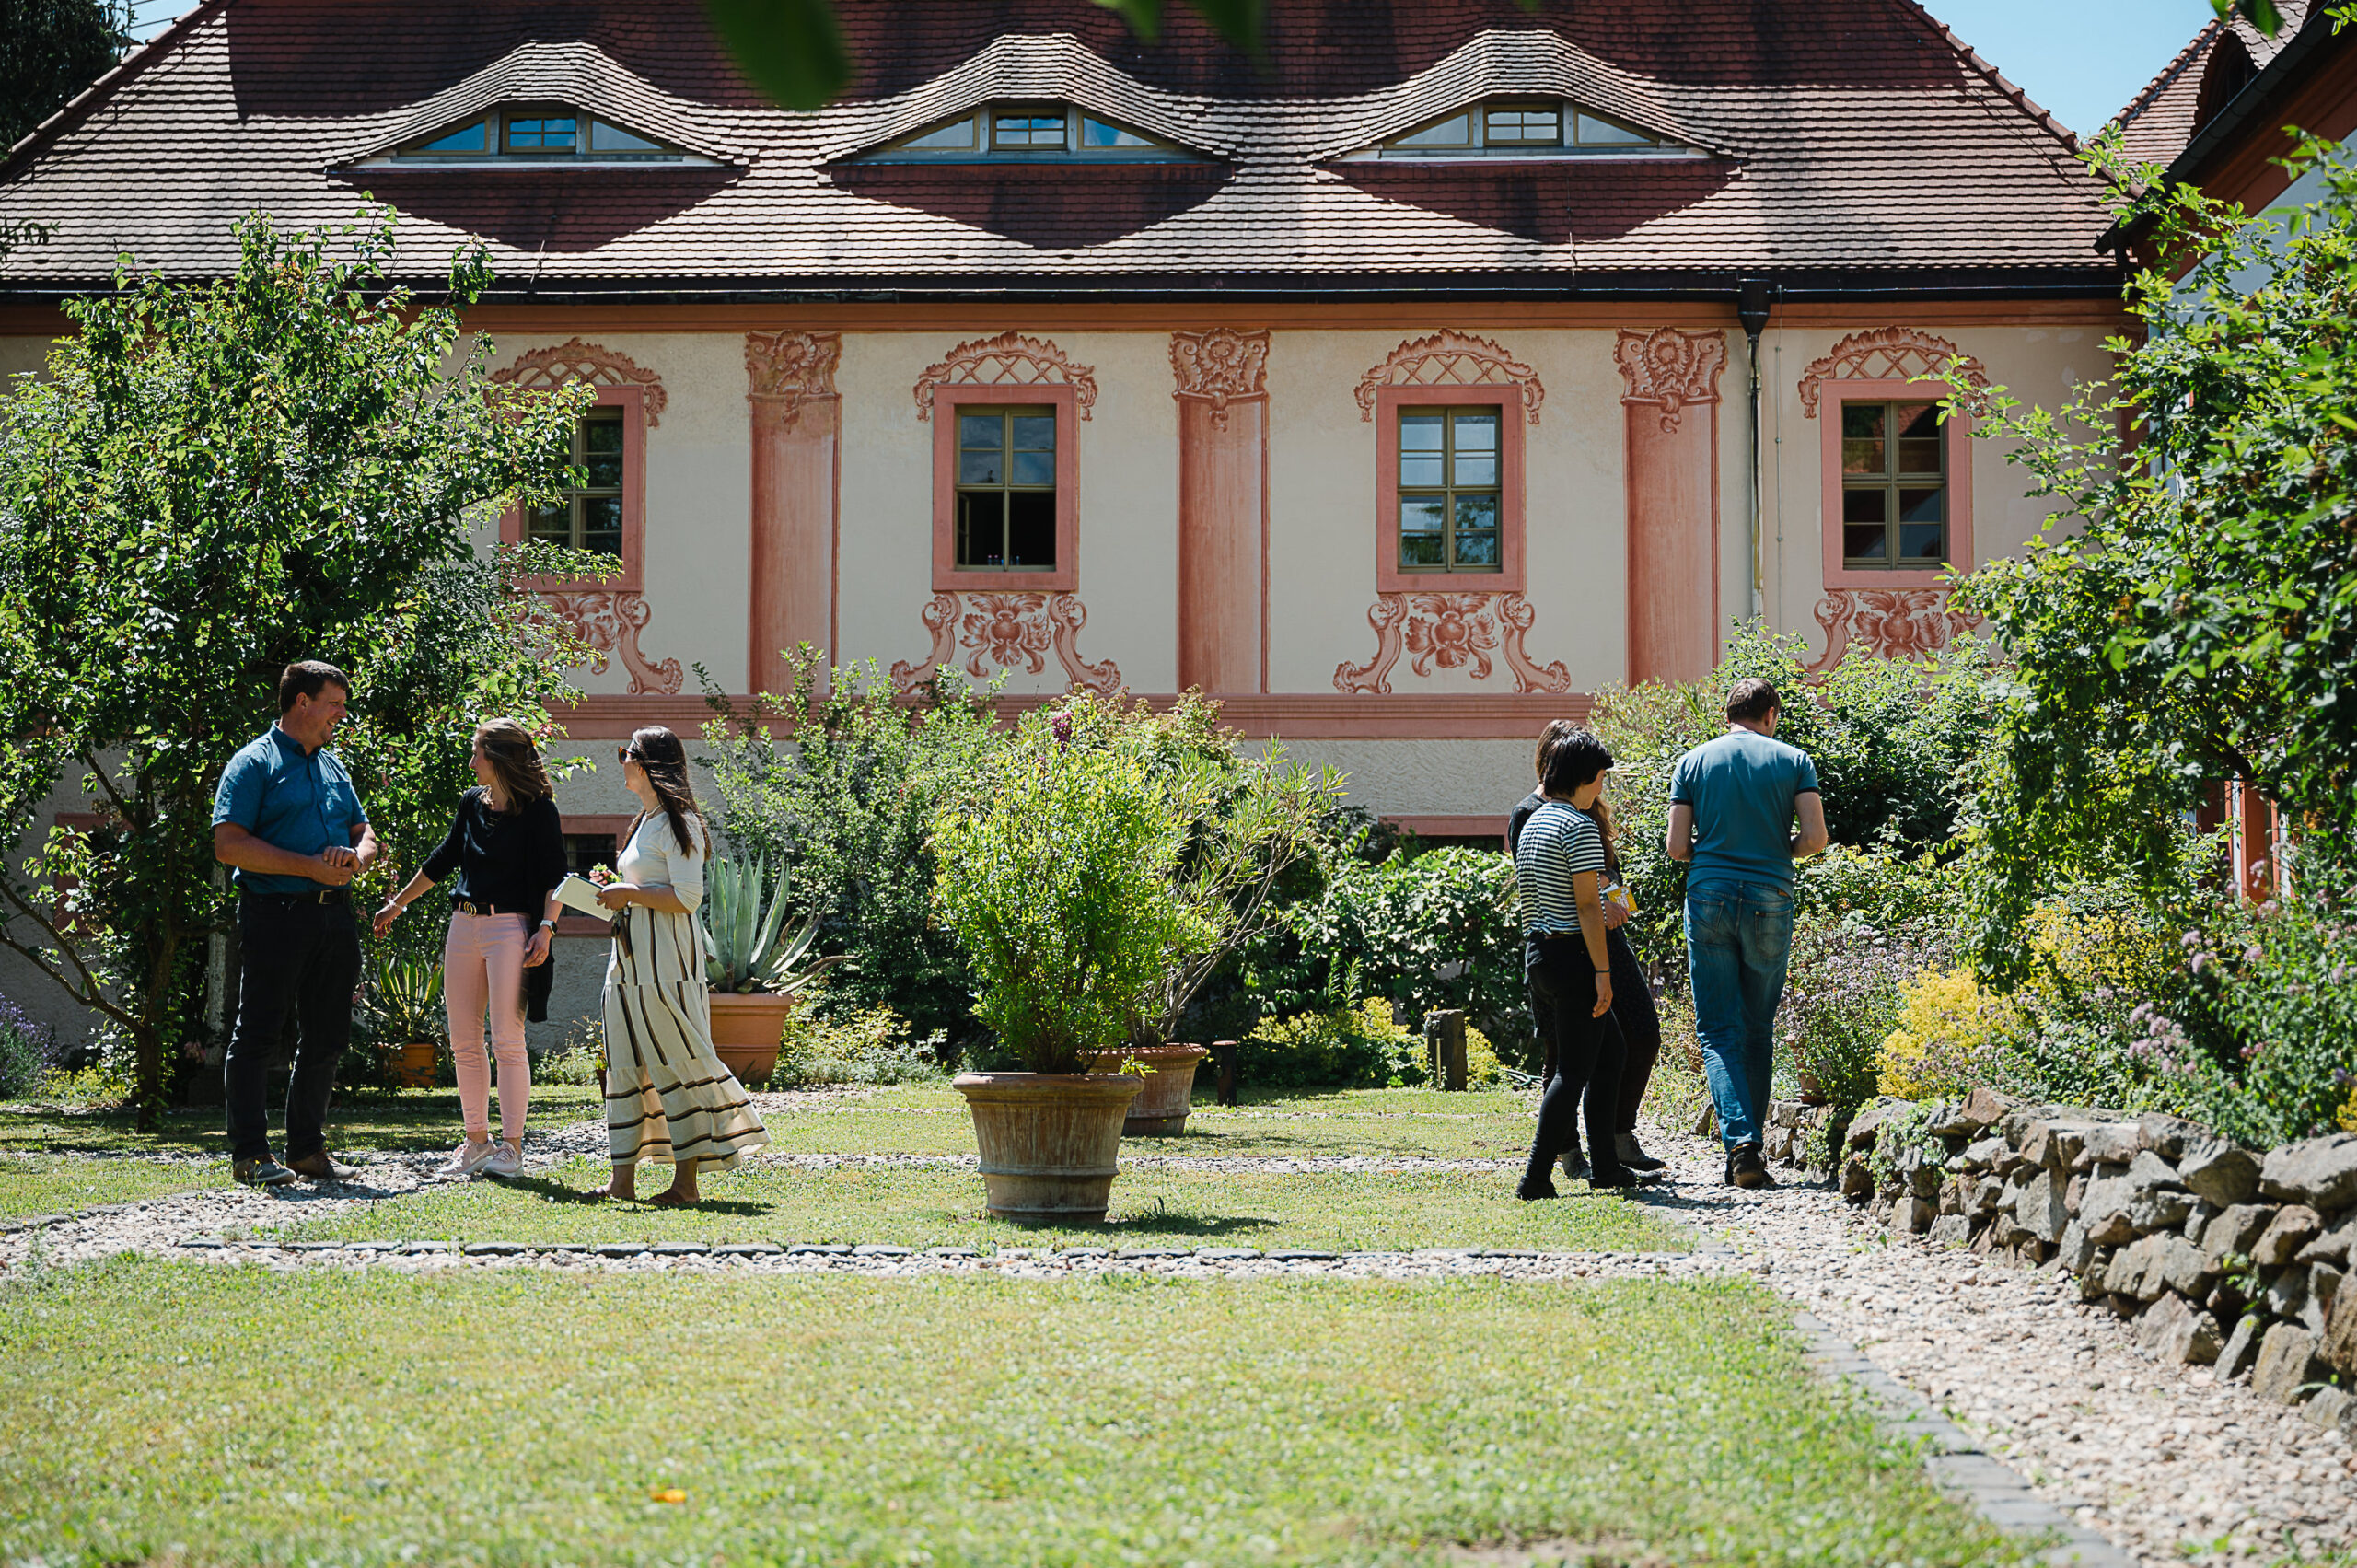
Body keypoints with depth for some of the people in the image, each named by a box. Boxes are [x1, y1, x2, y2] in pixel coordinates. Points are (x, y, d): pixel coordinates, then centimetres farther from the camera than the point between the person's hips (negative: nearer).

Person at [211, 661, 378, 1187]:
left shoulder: (334, 768, 19)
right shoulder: (254, 763, -3)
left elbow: (365, 835, 23)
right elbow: (229, 845, -13)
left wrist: (355, 857, -3)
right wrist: (310, 867, -17)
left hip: (335, 915, 7)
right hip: (275, 913, -7)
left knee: (326, 1036, 10)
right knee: (257, 1032, -4)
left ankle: (308, 1148, 19)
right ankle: (250, 1154, -3)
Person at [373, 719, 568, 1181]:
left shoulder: (537, 809, -5)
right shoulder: (472, 802, 14)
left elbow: (554, 875, -8)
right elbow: (443, 860, 24)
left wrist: (546, 928, -20)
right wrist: (398, 904, 30)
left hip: (510, 926, -7)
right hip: (464, 925, 7)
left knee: (507, 1042, -8)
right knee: (464, 1043, 6)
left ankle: (511, 1147, -2)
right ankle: (476, 1142, 14)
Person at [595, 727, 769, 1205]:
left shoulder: (677, 822, -11)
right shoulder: (645, 821, 18)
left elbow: (687, 897, -18)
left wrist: (631, 894, -14)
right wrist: (617, 891, 11)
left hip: (665, 958, -10)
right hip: (631, 955, 10)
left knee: (678, 1065, -6)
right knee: (626, 1063, 8)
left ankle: (686, 1181, -3)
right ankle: (623, 1179, 10)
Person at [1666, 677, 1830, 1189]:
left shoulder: (1693, 761, 7)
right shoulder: (1793, 759, 5)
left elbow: (1676, 847, 2)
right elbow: (1815, 837, -4)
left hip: (1709, 899, 0)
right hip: (1770, 902, 0)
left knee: (1719, 1030, 0)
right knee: (1758, 1030, 11)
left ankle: (1741, 1143, -17)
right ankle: (1747, 1146, 12)